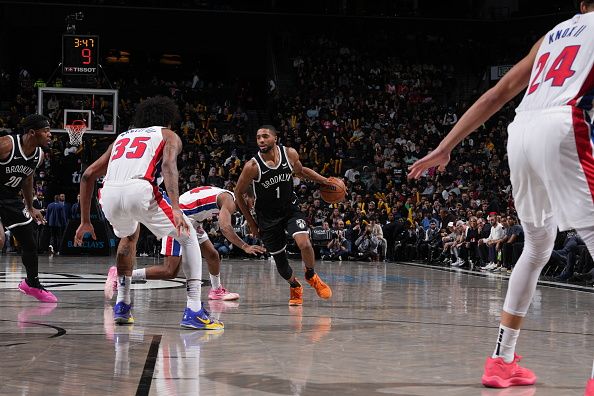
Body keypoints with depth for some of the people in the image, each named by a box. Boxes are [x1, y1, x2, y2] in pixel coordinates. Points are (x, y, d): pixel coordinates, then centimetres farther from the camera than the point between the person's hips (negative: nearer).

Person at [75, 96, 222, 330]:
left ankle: (122, 306, 31)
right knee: (189, 238, 15)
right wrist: (175, 209, -13)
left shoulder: (123, 137, 37)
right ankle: (193, 312, 3)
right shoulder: (169, 136, 23)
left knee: (128, 237, 37)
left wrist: (85, 221, 35)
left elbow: (88, 175, 32)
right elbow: (168, 164, -2)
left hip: (109, 195, 5)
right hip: (140, 190, -5)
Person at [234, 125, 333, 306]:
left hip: (291, 209, 1)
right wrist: (251, 222, -3)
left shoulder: (290, 154, -12)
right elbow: (239, 194, -7)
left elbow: (300, 171, 11)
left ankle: (311, 276, 8)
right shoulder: (252, 166, -21)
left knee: (304, 244, -23)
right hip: (268, 217, -1)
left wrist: (325, 181, 2)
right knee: (279, 259, 7)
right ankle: (295, 286, 39)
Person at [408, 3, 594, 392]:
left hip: (521, 131, 7)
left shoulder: (552, 35, 30)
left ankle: (502, 360, 24)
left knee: (537, 247, 23)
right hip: (562, 128, -7)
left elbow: (494, 96, 26)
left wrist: (444, 149, 24)